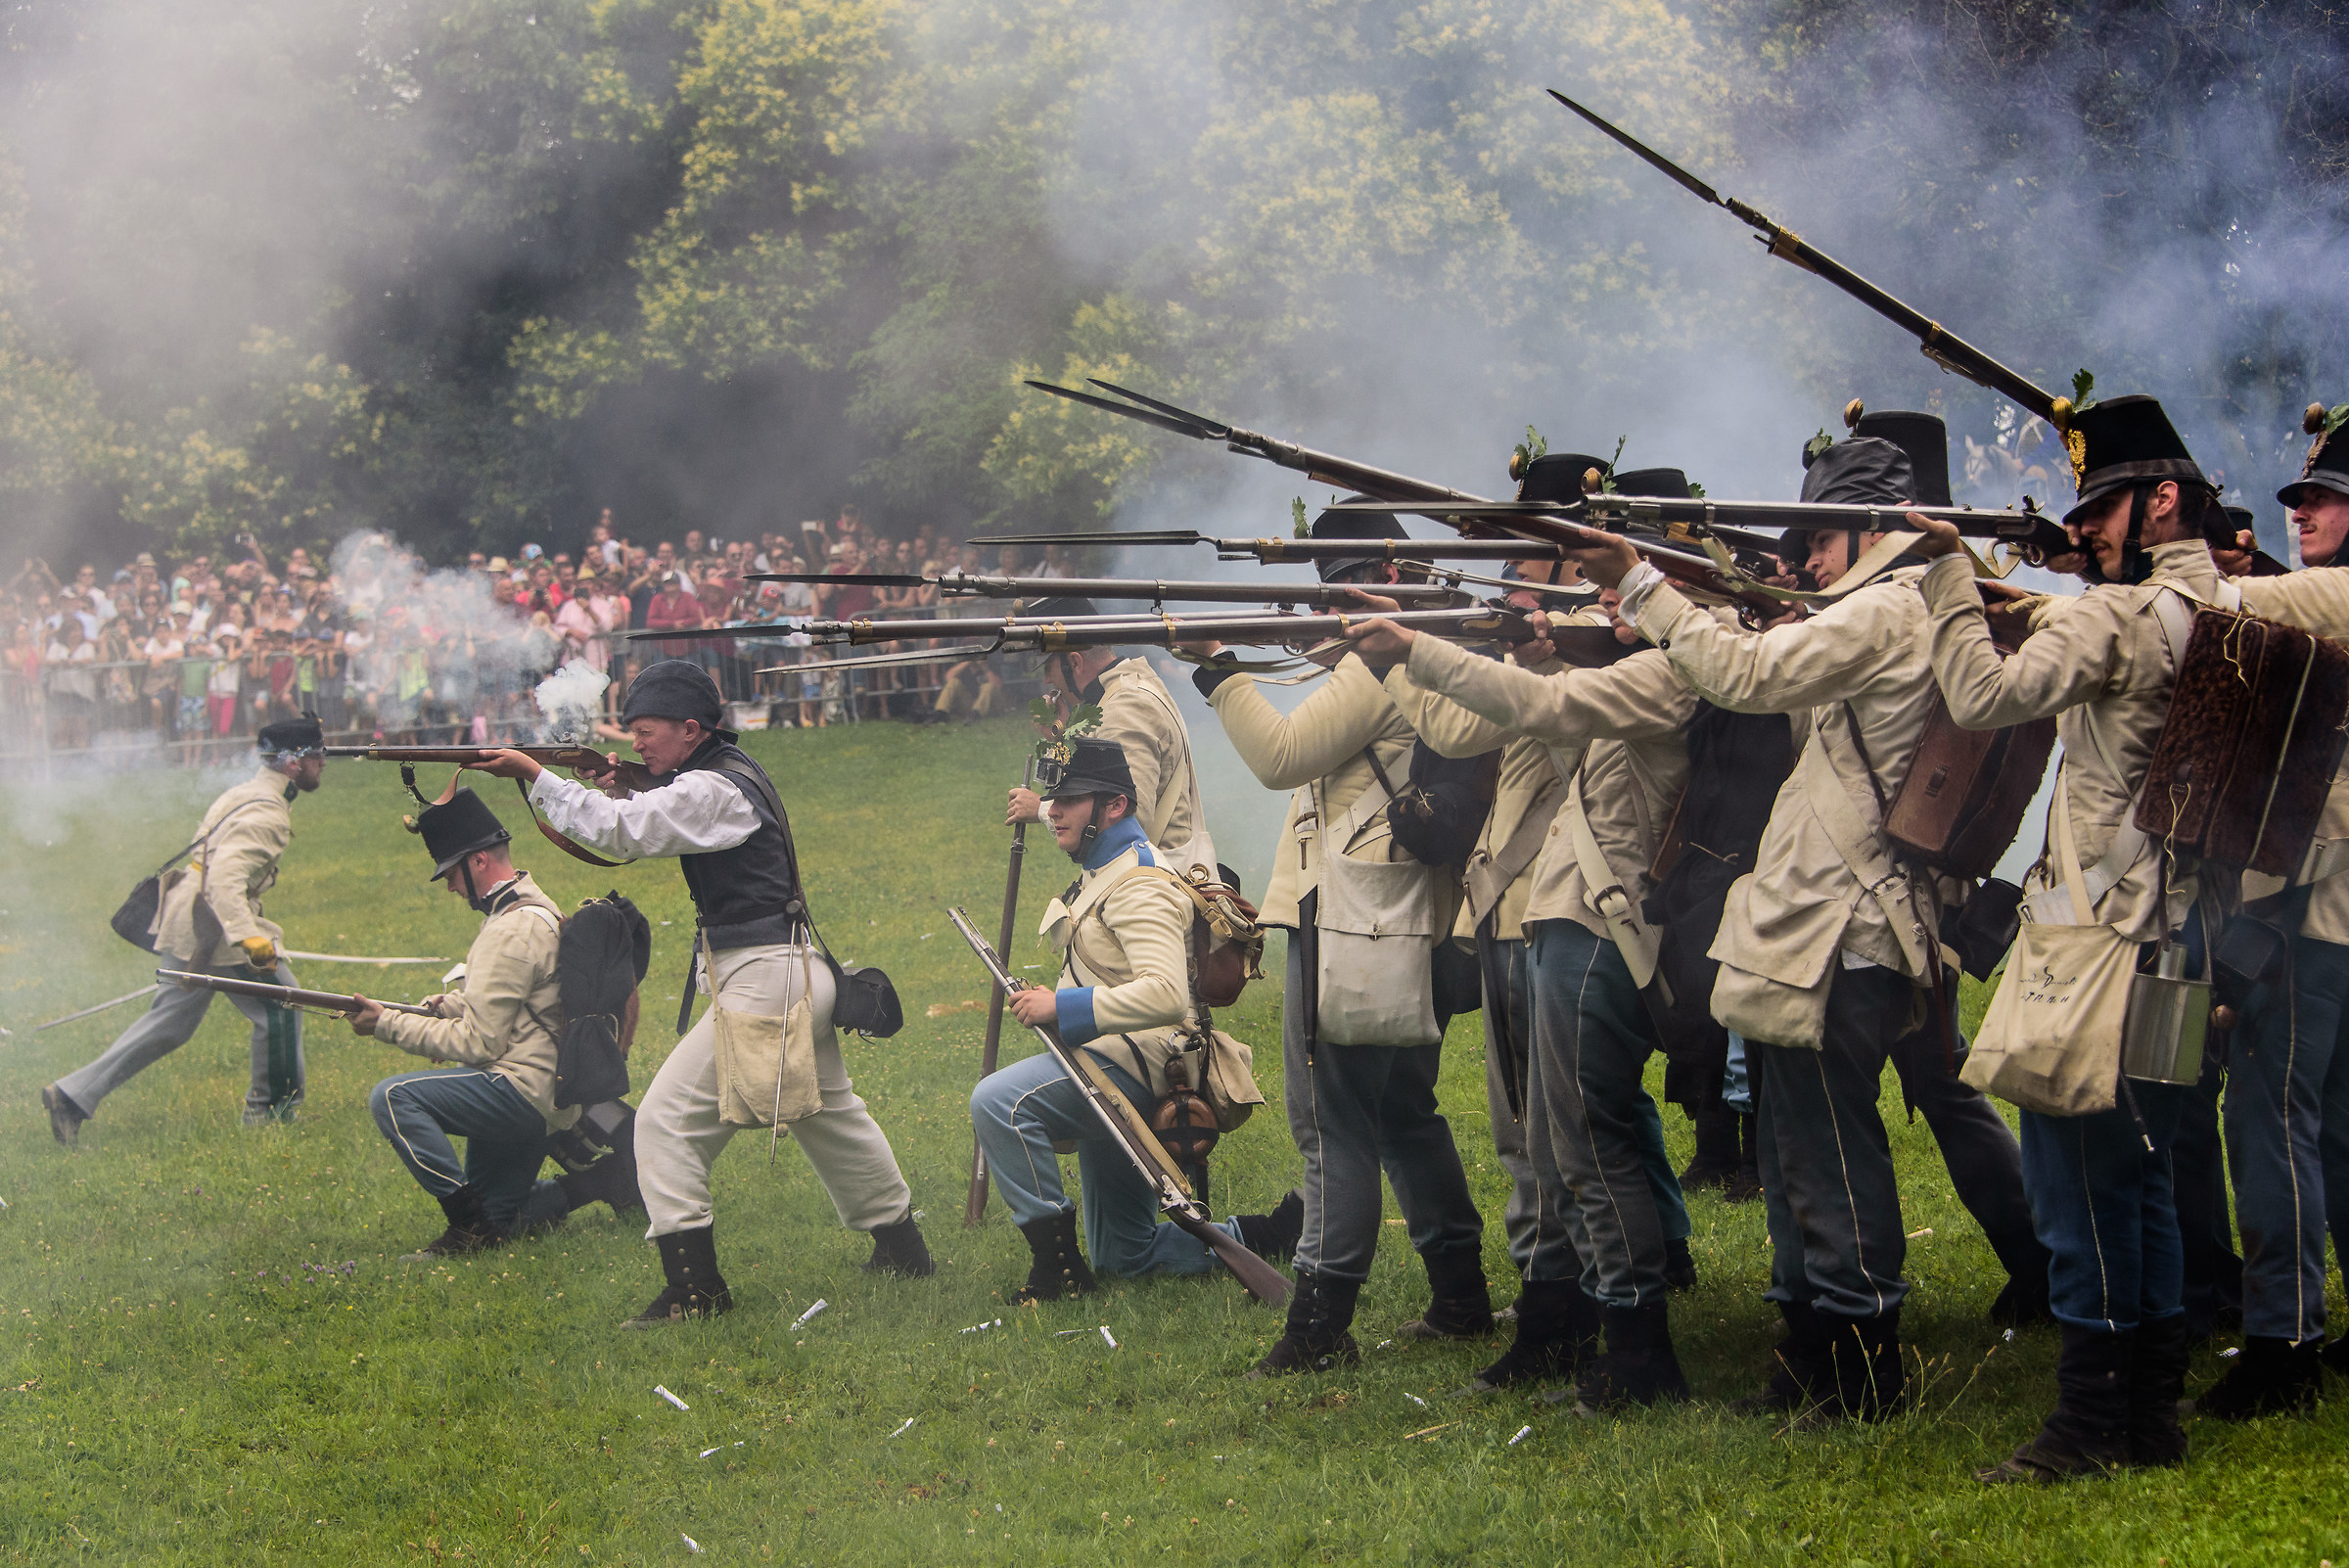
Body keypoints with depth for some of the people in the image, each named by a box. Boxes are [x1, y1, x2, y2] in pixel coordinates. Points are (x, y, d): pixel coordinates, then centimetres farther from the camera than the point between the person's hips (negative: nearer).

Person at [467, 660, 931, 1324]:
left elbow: (622, 830, -23)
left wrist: (536, 777, -21)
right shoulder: (731, 773, 14)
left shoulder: (713, 789, -16)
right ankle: (901, 1245, 35)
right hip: (800, 976, 11)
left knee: (667, 1119, -11)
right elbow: (643, 826, 20)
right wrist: (621, 787, 1)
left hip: (764, 982, -11)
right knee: (831, 1116, 24)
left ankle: (693, 1285, -15)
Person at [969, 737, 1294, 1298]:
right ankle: (1270, 1235, 18)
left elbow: (1166, 994, -32)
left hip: (1135, 1063, -11)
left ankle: (1057, 1264, -23)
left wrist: (1063, 1007, -31)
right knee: (1124, 1257, 15)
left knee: (998, 1100, -31)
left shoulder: (1139, 885, -16)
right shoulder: (1102, 872, 17)